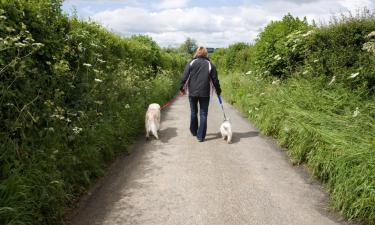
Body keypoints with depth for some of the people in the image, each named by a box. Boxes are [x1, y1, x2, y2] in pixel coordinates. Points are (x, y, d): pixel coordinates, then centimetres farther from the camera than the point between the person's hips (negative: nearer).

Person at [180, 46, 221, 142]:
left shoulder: (191, 63, 1)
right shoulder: (210, 65, 3)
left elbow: (185, 77, -3)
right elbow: (215, 80, 5)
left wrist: (182, 88, 6)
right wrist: (218, 90, 17)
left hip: (192, 92, 1)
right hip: (205, 93, -1)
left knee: (193, 112, 17)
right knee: (203, 114, 4)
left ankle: (194, 131, 30)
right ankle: (200, 136, 1)